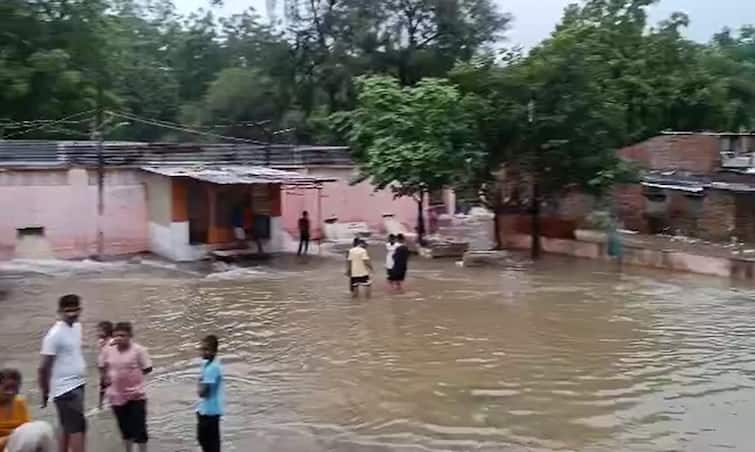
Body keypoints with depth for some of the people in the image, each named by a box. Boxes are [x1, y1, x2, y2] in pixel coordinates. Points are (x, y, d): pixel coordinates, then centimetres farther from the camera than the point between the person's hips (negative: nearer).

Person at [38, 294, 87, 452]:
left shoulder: (77, 327, 8)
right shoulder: (55, 334, -18)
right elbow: (44, 368, -14)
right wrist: (45, 393, -7)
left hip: (77, 385, 8)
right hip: (66, 388, -8)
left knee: (68, 427, 16)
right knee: (78, 428, -8)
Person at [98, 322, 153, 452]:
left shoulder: (138, 350, -13)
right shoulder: (107, 350, -2)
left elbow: (147, 368, -5)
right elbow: (101, 366, 14)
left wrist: (133, 376, -6)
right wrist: (106, 378, 3)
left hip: (136, 394, -4)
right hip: (117, 395, 4)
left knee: (139, 428, -1)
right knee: (125, 428, 17)